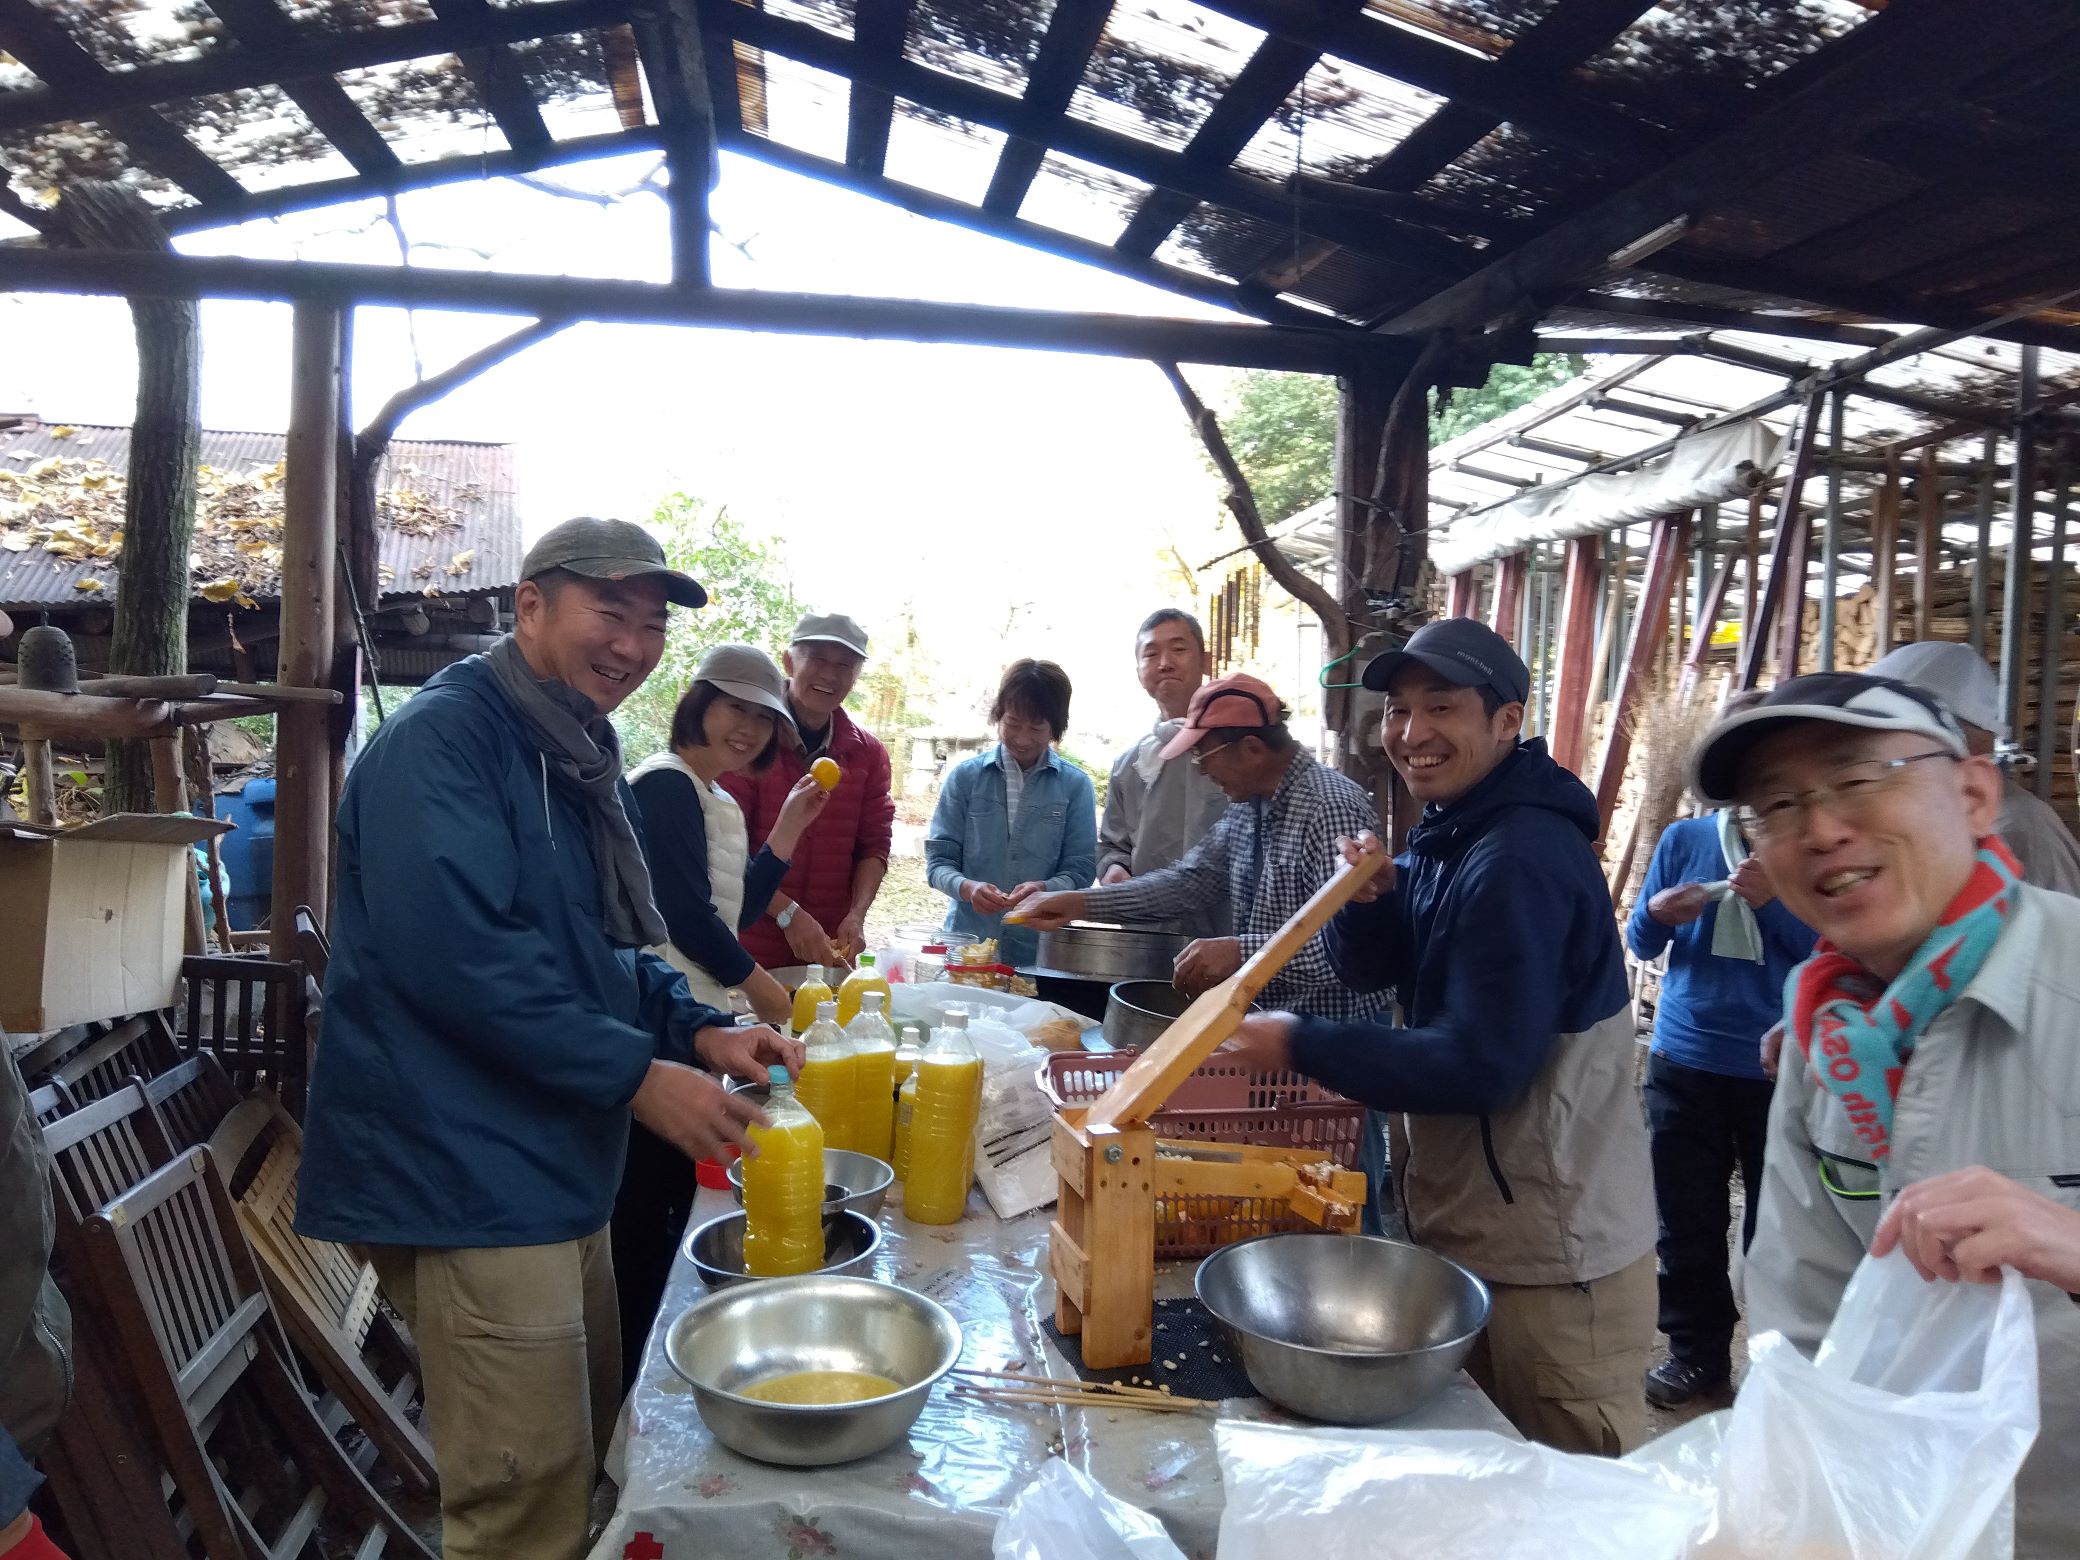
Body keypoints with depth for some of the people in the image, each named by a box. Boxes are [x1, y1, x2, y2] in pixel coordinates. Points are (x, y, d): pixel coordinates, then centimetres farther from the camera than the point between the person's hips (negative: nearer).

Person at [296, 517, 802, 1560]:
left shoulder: (580, 762, 14)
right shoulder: (445, 739, -16)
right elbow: (453, 953, -27)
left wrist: (700, 1030, 1)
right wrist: (636, 1073, -23)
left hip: (555, 1179, 10)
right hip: (469, 1186, -10)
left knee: (587, 1465, 22)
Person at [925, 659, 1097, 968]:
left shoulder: (1075, 785, 1)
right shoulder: (966, 776, 2)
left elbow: (1079, 870, -1)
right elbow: (938, 861, 1)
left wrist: (1045, 889, -21)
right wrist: (967, 888, -19)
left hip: (1041, 951, 0)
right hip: (966, 943, 1)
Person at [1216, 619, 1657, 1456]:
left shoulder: (1521, 860, -24)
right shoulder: (1450, 836, 7)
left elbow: (1482, 1063, -27)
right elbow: (1370, 969, 8)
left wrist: (1302, 1046, -22)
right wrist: (1365, 897, -13)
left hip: (1553, 1261, -9)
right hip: (1471, 1227, 9)